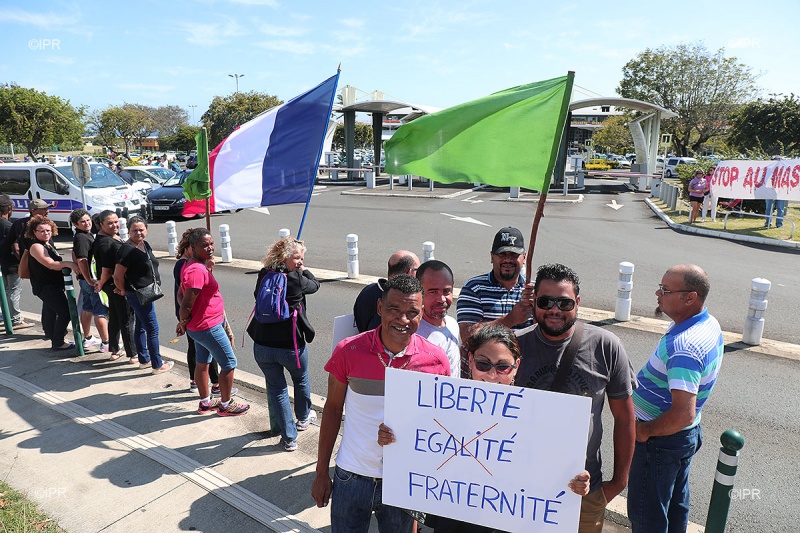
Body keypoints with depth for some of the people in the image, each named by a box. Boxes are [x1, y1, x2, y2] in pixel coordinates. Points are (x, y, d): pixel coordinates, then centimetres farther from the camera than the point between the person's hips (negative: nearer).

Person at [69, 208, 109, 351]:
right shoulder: (82, 238, -19)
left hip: (86, 278, 10)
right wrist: (90, 280, -25)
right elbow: (82, 260, -27)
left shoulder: (87, 234, 12)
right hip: (92, 280, -10)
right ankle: (106, 343, 0)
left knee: (87, 309, 19)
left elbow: (75, 255, 26)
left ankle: (88, 338, 31)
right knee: (101, 312, -5)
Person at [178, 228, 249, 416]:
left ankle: (206, 402, 38)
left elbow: (182, 297, 11)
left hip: (198, 327, 10)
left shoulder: (190, 265, 5)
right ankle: (226, 404, 20)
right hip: (208, 327, -10)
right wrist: (184, 322, -11)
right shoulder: (197, 270, -27)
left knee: (202, 363, 21)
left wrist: (183, 322, 9)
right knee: (229, 363, 5)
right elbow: (186, 305, -28)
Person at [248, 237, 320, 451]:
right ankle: (303, 418, 48)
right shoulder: (296, 280, -15)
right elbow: (315, 285, 2)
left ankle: (289, 438, 20)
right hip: (290, 345, -3)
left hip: (262, 345, 3)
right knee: (301, 379, 25)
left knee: (276, 388, 15)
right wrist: (303, 271, 16)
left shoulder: (263, 276, -1)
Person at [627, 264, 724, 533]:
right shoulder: (710, 324, -1)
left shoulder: (682, 347, -33)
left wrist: (645, 429, -20)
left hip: (661, 440, -10)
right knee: (675, 504, 27)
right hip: (688, 435, 10)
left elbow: (683, 414, -37)